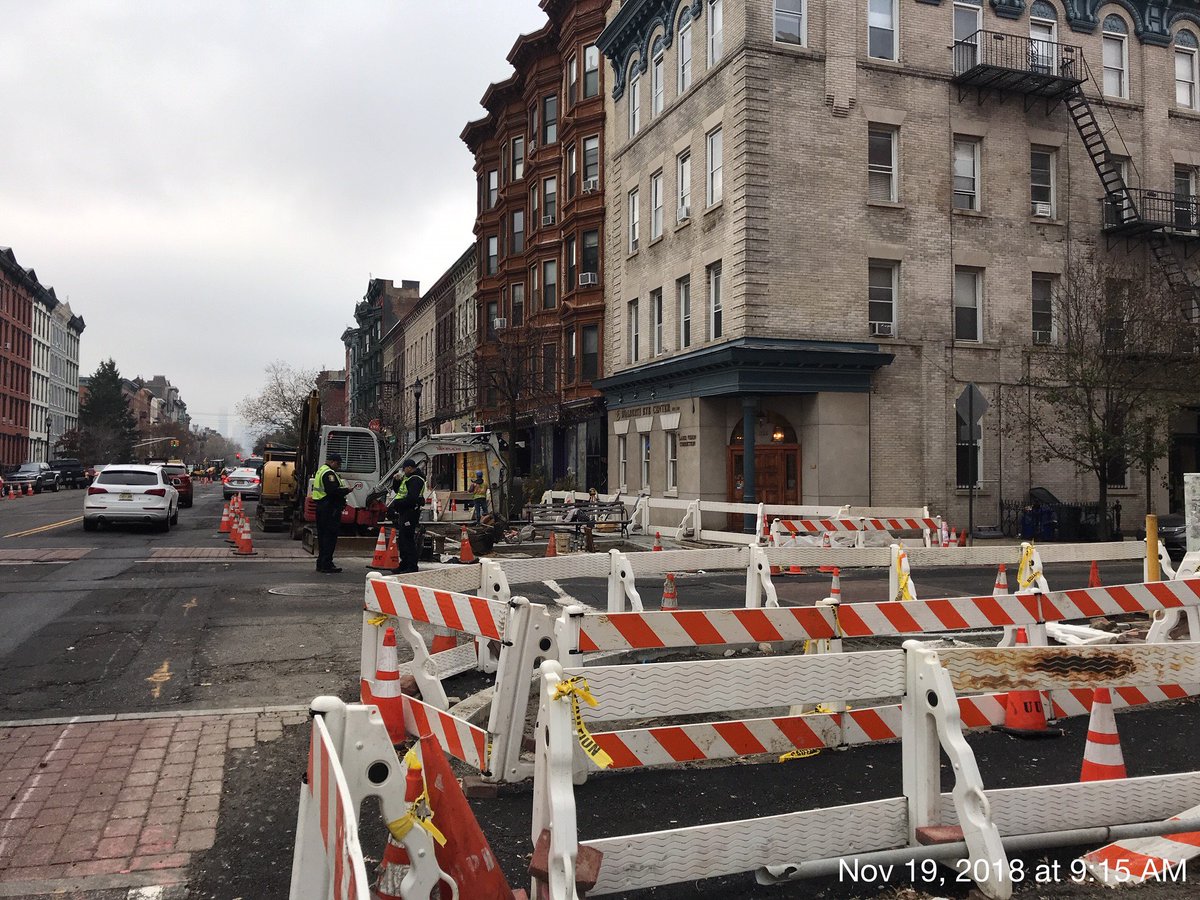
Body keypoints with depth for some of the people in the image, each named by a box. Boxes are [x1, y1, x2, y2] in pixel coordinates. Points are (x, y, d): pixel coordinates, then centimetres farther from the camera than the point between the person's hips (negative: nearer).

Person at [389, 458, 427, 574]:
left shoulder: (415, 479, -13)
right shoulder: (407, 478, 21)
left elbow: (412, 497, -24)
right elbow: (397, 490, 29)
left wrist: (397, 504, -21)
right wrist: (396, 480, 11)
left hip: (410, 512, -11)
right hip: (404, 513, 11)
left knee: (407, 539, -11)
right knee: (401, 539, 15)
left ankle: (412, 567, -10)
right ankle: (404, 565, 24)